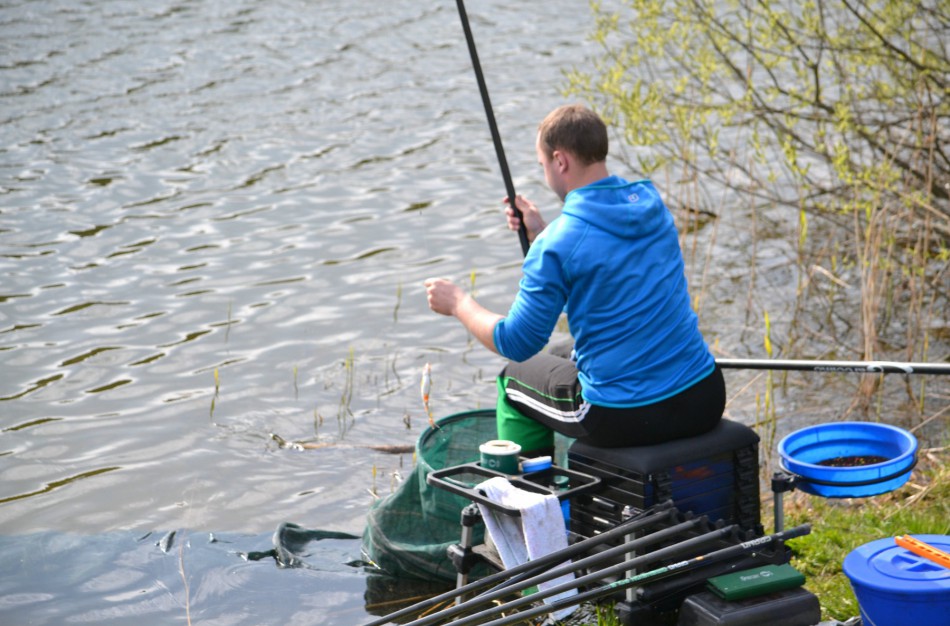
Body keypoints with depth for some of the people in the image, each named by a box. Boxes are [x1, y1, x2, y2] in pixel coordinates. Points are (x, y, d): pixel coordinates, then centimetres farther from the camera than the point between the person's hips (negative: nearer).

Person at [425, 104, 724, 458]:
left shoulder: (556, 244, -16)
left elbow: (516, 343, -8)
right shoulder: (651, 202, 5)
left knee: (515, 378, 21)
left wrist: (458, 303, 8)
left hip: (624, 418, -6)